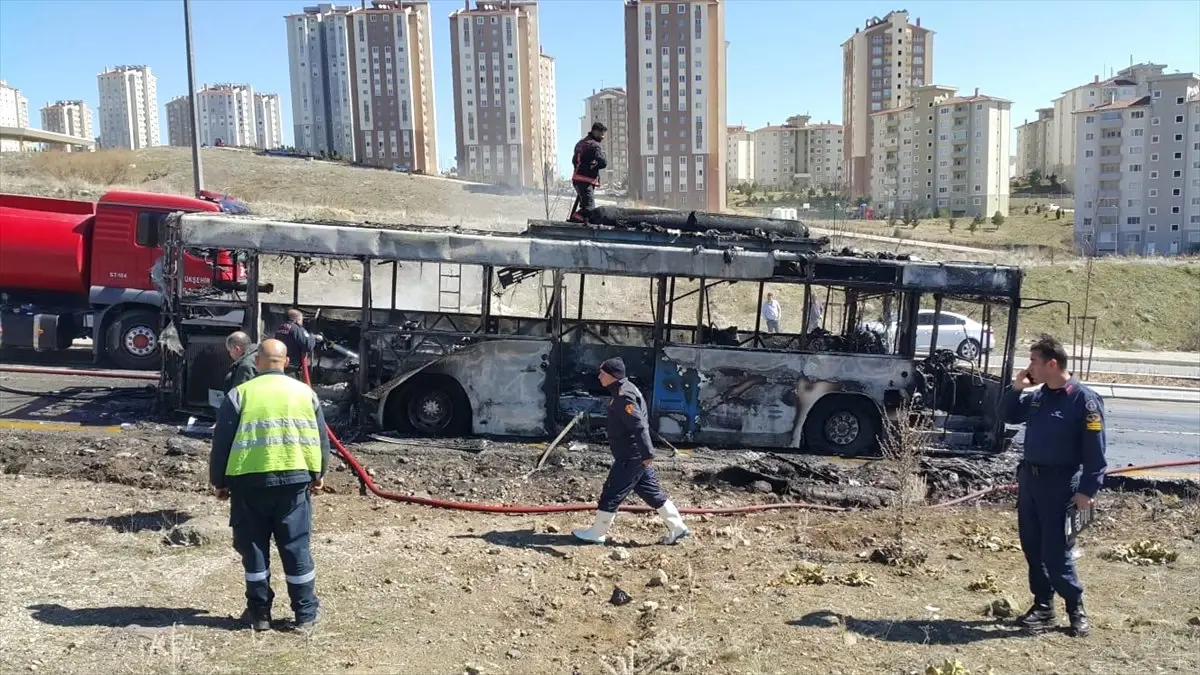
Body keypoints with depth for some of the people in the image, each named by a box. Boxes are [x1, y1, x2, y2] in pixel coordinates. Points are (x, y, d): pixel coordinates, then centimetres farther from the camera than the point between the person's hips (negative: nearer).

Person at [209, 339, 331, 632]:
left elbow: (222, 442, 3)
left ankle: (259, 612, 16)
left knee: (253, 547, 10)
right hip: (295, 478, 1)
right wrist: (318, 474, 21)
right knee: (296, 546, 7)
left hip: (249, 480, -1)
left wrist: (219, 481, 13)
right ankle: (306, 613, 12)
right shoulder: (305, 392, 7)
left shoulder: (240, 394, 2)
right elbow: (321, 438, 10)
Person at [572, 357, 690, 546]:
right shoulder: (623, 390, 13)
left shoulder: (624, 396, -20)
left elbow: (639, 426, -27)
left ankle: (597, 533, 11)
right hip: (636, 455, 10)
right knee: (652, 492, 13)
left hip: (631, 457, -10)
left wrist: (647, 453, -29)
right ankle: (678, 528, 17)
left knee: (612, 494, 0)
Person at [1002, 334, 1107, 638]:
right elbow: (1011, 417, 23)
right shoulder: (1037, 397, 9)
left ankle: (1076, 609, 12)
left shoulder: (1084, 400, -13)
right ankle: (1043, 606, 22)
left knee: (1055, 551, -5)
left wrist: (1087, 490, -19)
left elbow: (1095, 451, -14)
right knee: (1032, 546, 11)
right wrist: (1016, 388, 6)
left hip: (1059, 484, -7)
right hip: (1029, 478, 7)